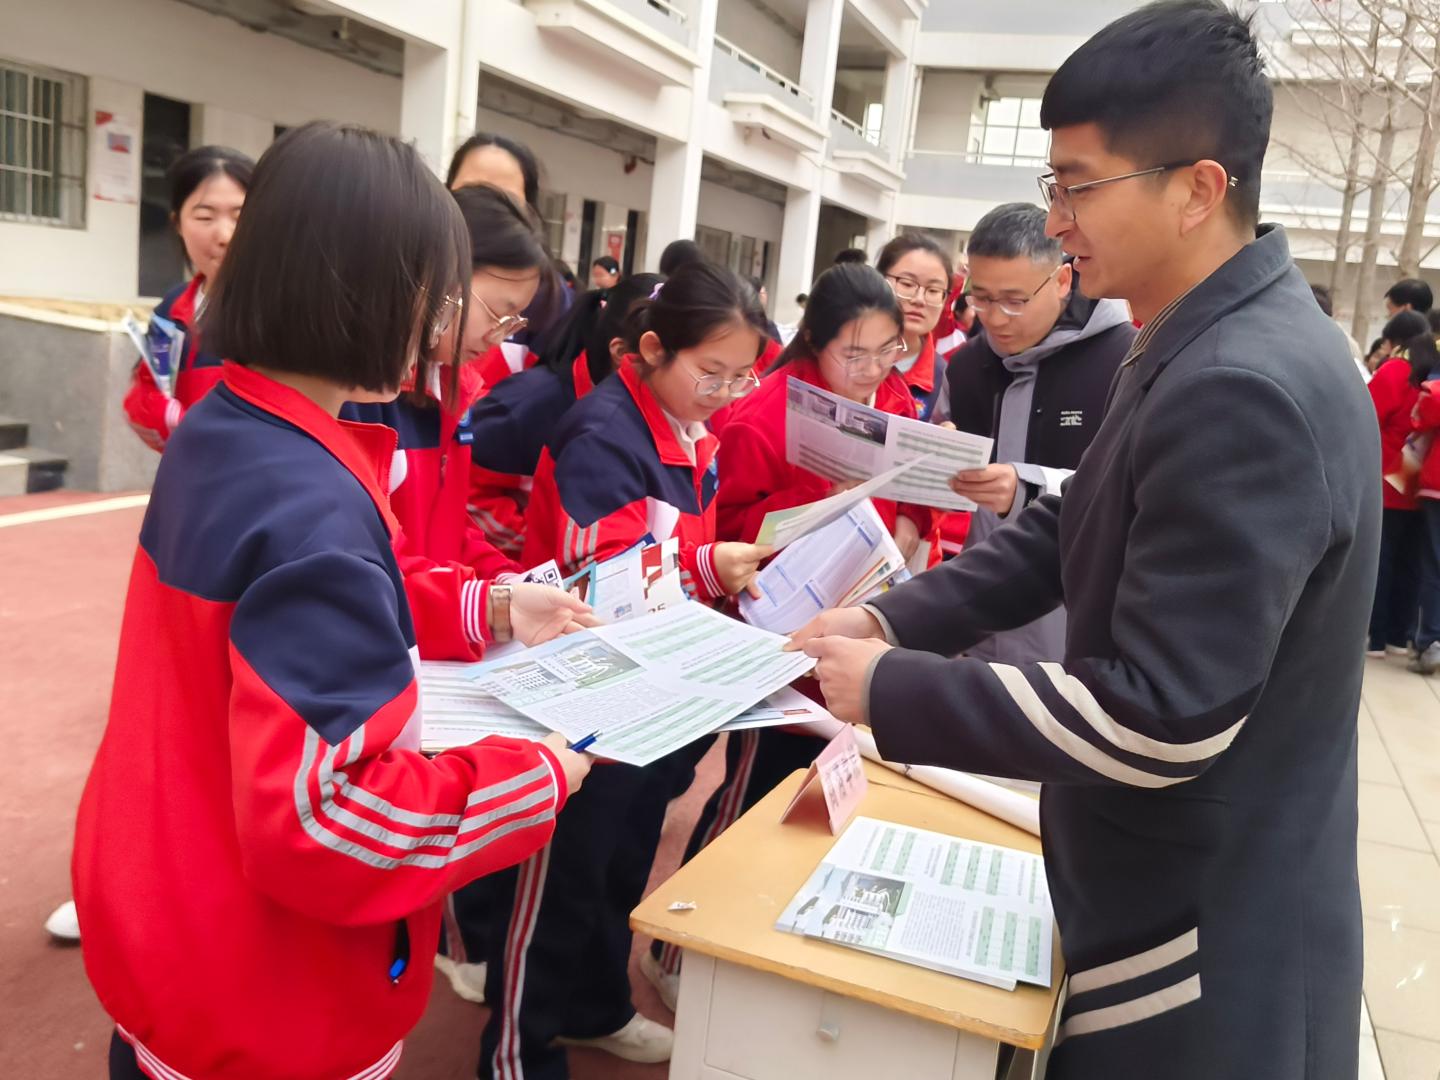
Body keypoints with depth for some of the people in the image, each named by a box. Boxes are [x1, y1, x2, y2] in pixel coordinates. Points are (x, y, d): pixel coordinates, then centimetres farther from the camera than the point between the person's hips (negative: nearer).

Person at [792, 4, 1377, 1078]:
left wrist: (891, 692, -23)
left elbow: (1157, 721, -30)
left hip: (1208, 951, -9)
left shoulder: (1243, 395, -30)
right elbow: (1068, 532, 8)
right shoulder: (1205, 347, 4)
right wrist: (893, 619, -4)